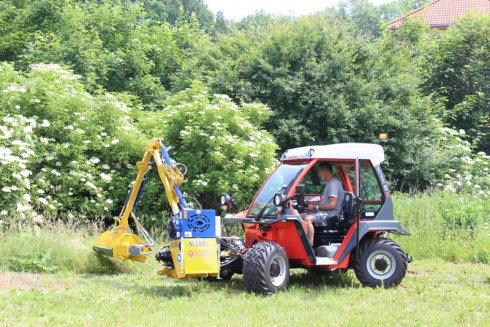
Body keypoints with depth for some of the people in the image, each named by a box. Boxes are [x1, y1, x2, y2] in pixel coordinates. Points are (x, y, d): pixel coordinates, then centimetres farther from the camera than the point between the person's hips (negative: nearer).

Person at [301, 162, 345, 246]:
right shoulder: (330, 183, 19)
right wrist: (313, 204, 13)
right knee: (301, 216, 4)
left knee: (307, 218, -31)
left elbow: (332, 205, -22)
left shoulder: (333, 184, -15)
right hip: (326, 212, 11)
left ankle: (310, 245, -34)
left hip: (331, 214, -11)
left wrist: (315, 207, -16)